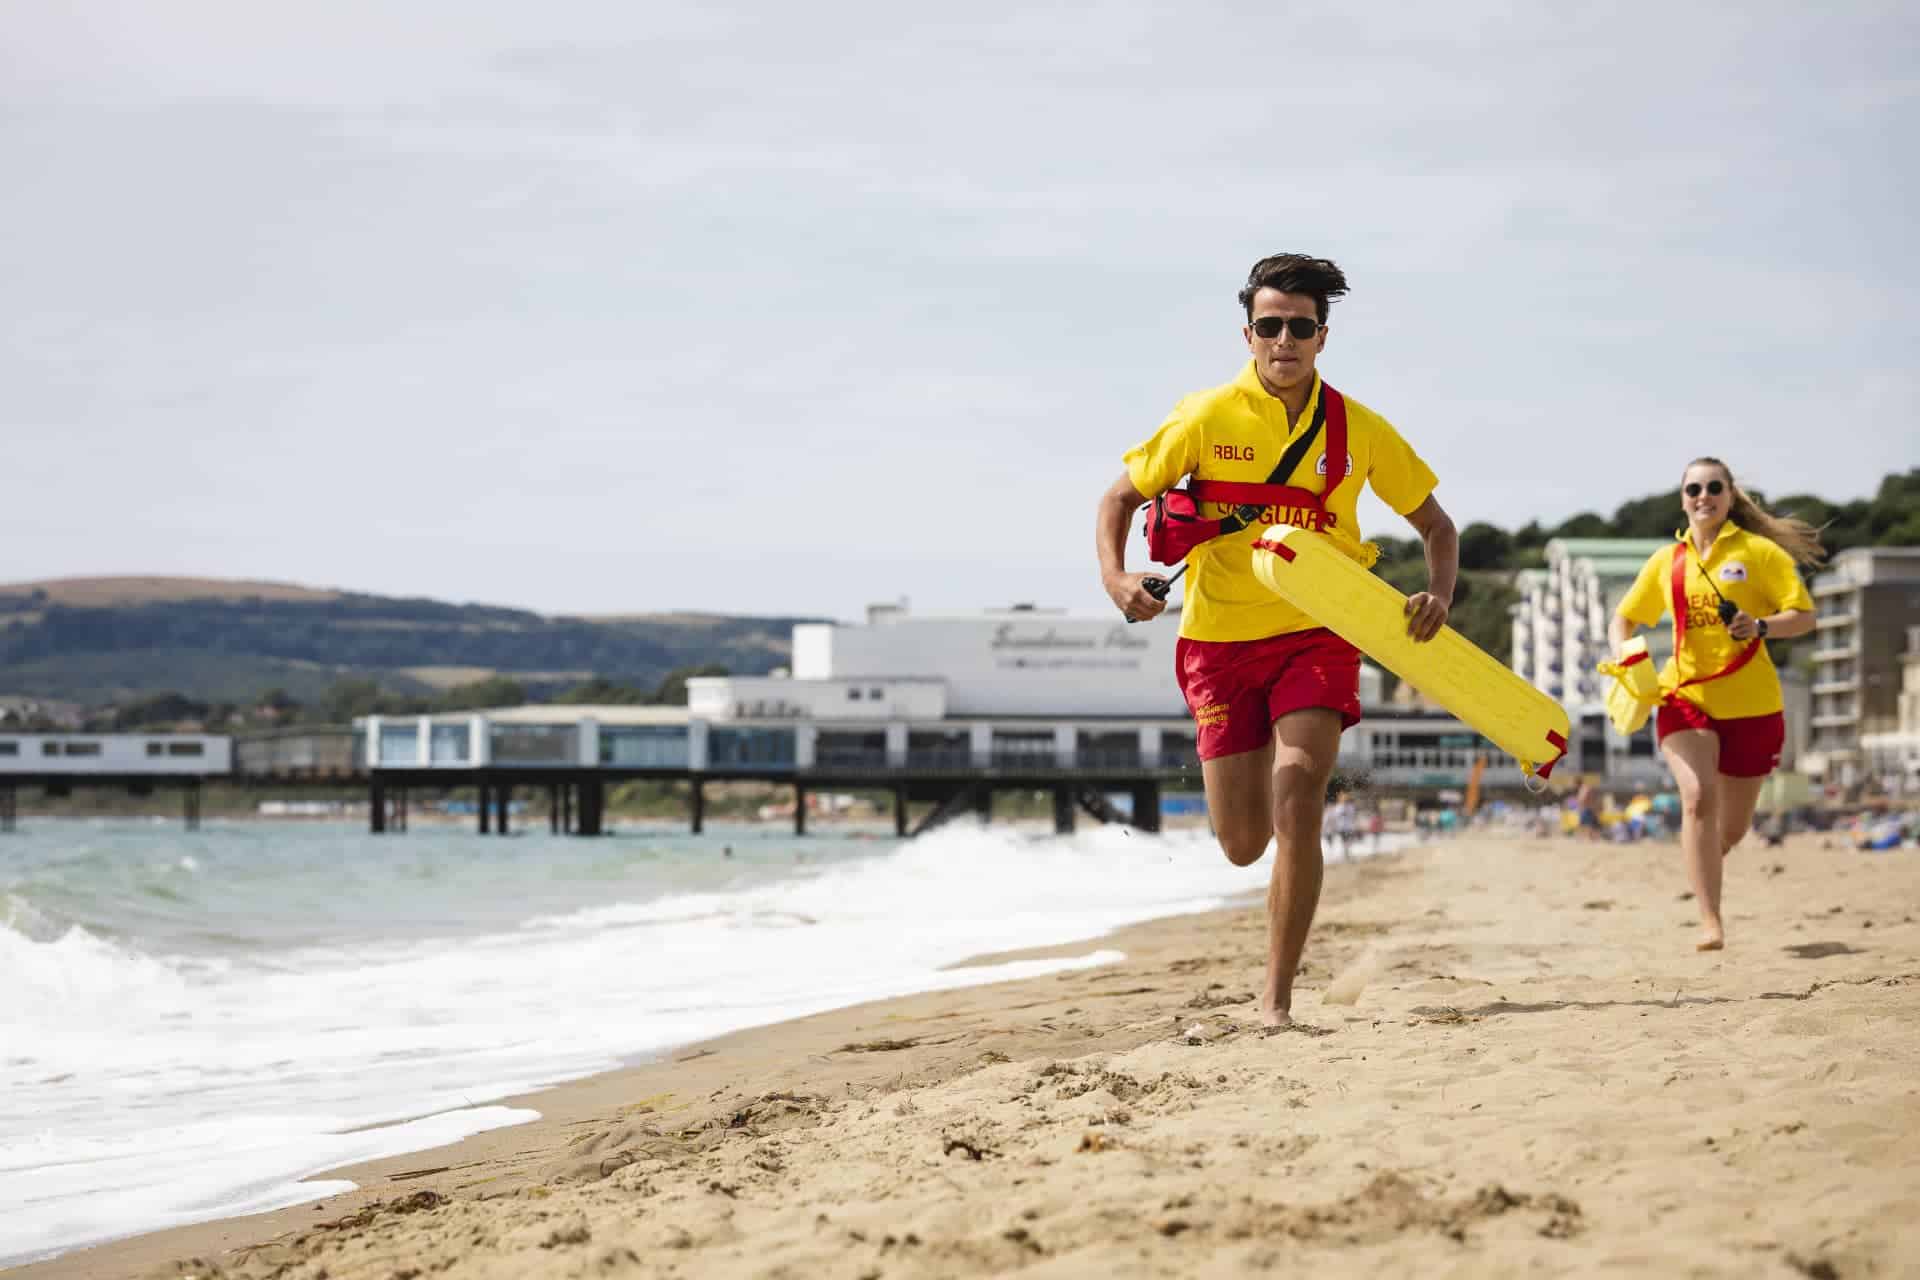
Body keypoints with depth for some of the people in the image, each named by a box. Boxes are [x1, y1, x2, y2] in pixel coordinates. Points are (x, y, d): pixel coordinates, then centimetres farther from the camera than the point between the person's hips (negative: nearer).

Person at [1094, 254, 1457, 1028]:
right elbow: (1122, 497, 4)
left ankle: (1278, 998, -14)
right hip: (1220, 638, 1)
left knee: (1296, 801, -21)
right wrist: (1114, 575, -15)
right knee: (1243, 845, 3)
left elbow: (1436, 525, 10)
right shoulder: (1208, 417, -5)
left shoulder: (1359, 431, -1)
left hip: (1317, 636, 0)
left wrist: (1439, 594, -10)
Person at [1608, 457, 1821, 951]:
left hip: (1751, 704, -1)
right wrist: (1622, 656, -3)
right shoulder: (1666, 562, 7)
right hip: (1685, 696, 1)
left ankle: (1702, 860, 45)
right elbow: (1623, 619, 18)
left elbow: (1804, 616, -4)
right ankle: (1711, 922, -22)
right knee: (1698, 796, -23)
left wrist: (1760, 626, -23)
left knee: (1732, 829, 9)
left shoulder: (1759, 551, -2)